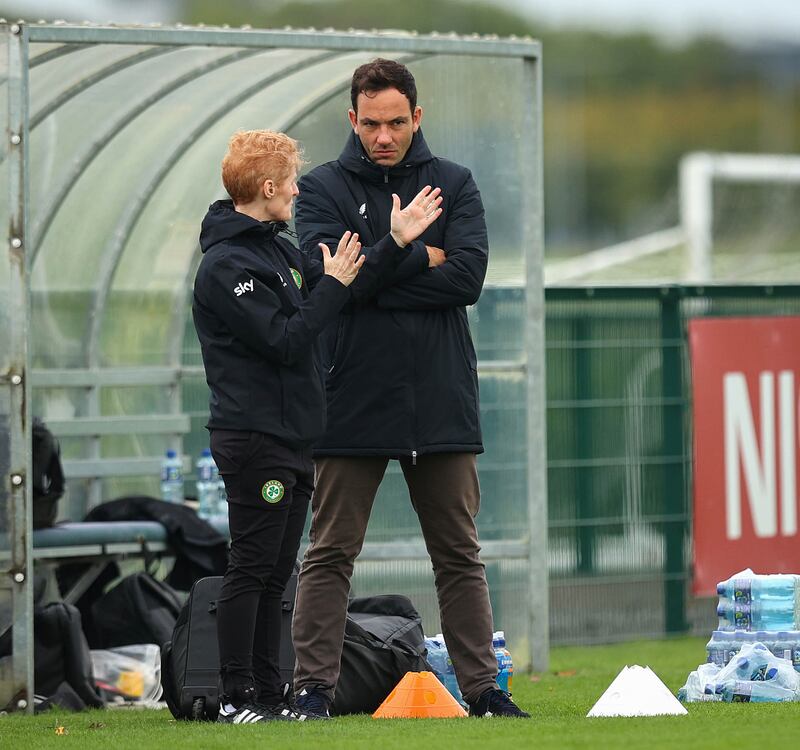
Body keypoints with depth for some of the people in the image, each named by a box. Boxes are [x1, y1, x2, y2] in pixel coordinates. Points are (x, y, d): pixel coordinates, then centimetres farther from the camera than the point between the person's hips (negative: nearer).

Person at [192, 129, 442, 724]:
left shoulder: (278, 250, 16)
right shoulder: (227, 264, -14)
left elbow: (344, 291, 18)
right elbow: (283, 341, -19)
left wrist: (396, 243, 13)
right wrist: (332, 284, -11)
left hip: (292, 438, 9)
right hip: (253, 441, -9)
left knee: (275, 574, 11)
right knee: (252, 568, -6)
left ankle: (269, 695, 14)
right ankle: (237, 698, -2)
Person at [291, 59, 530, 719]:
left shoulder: (455, 185, 7)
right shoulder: (323, 188, 4)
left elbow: (469, 275, -8)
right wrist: (418, 257, -8)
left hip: (442, 403, 2)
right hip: (353, 399, -1)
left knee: (459, 555, 7)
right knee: (331, 554, -1)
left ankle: (482, 687, 11)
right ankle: (314, 687, 2)